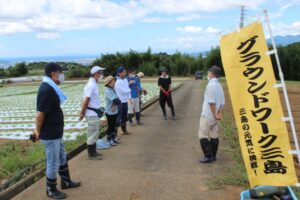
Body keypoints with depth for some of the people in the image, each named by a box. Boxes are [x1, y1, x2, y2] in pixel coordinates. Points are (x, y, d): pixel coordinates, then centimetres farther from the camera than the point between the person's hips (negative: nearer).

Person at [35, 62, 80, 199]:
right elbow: (40, 114, -26)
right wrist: (38, 131, -14)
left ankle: (66, 182, 39)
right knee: (53, 162, 5)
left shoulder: (50, 88, 9)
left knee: (62, 157, 23)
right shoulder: (46, 90, -24)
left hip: (56, 132, 10)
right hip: (50, 134, -10)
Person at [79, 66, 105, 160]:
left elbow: (87, 100, 12)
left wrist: (82, 112, 12)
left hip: (95, 113, 9)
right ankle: (91, 154, 13)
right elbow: (86, 101, -21)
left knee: (94, 134, 18)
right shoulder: (91, 85, -20)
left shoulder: (93, 84, 10)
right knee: (92, 135, 1)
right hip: (92, 114, -9)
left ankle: (93, 152, 30)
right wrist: (82, 113, -14)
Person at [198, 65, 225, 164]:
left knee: (203, 136, -1)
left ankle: (208, 156, 0)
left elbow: (211, 102, -23)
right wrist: (219, 113, 3)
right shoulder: (219, 86, 9)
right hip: (214, 116, 9)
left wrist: (214, 114, -16)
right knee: (214, 136, 12)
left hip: (207, 115, -8)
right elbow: (222, 102, 9)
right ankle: (213, 156, 20)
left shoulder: (210, 85, -18)